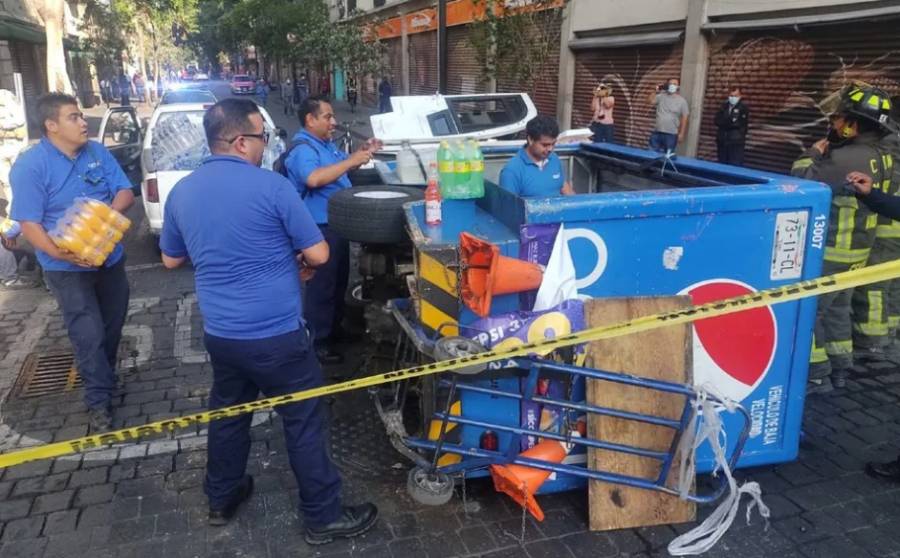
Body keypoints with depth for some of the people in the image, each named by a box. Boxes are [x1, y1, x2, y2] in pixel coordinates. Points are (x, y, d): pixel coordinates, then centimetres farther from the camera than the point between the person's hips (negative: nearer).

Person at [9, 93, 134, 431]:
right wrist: (60, 253, -34)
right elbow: (29, 224, -18)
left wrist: (109, 210, -21)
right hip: (68, 269, -6)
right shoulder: (30, 166, -15)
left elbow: (126, 193, 2)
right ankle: (98, 400, 8)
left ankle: (102, 378, 40)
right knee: (89, 335, -6)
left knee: (112, 326, 17)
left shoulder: (98, 153, 1)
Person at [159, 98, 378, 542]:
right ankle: (323, 516, 19)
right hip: (275, 335, -6)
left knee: (227, 412, 24)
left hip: (219, 332, 7)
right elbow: (319, 255, -11)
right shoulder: (272, 186, -16)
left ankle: (221, 499, 41)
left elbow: (171, 259, 17)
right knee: (304, 422, 7)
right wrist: (299, 263, 10)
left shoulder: (181, 192, 3)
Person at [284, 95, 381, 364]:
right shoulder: (302, 148, -20)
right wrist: (352, 160, -32)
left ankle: (334, 329, 37)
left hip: (336, 224, 10)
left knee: (339, 281, 21)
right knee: (321, 286, -2)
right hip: (319, 228, -10)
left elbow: (338, 168, 26)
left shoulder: (325, 142, 12)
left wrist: (361, 152, 9)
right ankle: (317, 342, 8)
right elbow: (314, 178, -38)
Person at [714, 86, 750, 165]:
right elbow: (717, 121, 4)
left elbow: (742, 124, -10)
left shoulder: (743, 107, -1)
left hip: (736, 141, -5)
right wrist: (730, 122, -10)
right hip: (722, 140, 5)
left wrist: (726, 123, -7)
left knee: (735, 166, -8)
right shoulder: (724, 106, 13)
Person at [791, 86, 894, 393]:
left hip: (831, 250, -10)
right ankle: (839, 368, 29)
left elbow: (801, 181, -21)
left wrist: (813, 154, -7)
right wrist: (825, 155, 4)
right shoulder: (877, 157, 7)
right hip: (855, 248, 10)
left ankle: (817, 375, 6)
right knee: (837, 308, 19)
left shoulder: (845, 159, -25)